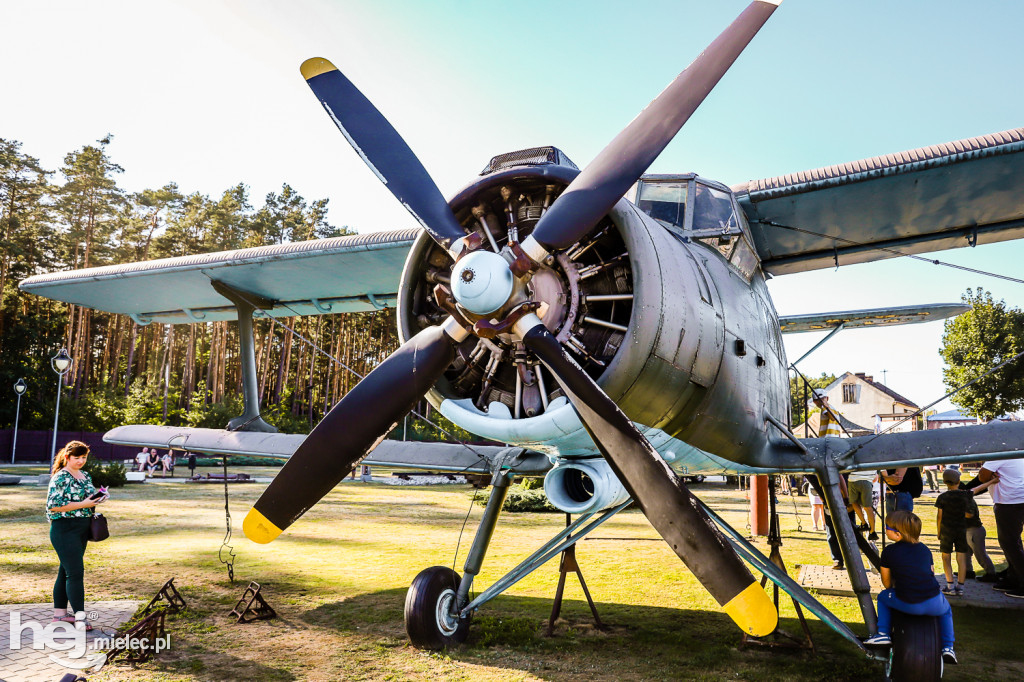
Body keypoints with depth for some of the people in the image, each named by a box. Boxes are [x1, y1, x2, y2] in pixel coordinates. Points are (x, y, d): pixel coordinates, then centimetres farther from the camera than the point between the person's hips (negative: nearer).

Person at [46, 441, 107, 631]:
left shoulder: (85, 476, 13)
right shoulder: (60, 478, -12)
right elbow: (53, 506, -18)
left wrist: (97, 499, 2)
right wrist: (83, 504, -21)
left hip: (82, 529, 8)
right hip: (64, 529, -8)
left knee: (66, 571, 15)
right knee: (75, 572, -11)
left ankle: (60, 612, 24)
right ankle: (79, 617, -9)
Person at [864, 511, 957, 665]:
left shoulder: (889, 552, 1)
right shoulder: (924, 548, 13)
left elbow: (887, 583, 8)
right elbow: (931, 573, 21)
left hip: (907, 605, -3)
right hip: (934, 604, 3)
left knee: (883, 596, 27)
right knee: (946, 610, 38)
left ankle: (883, 633, 18)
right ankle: (948, 647, 28)